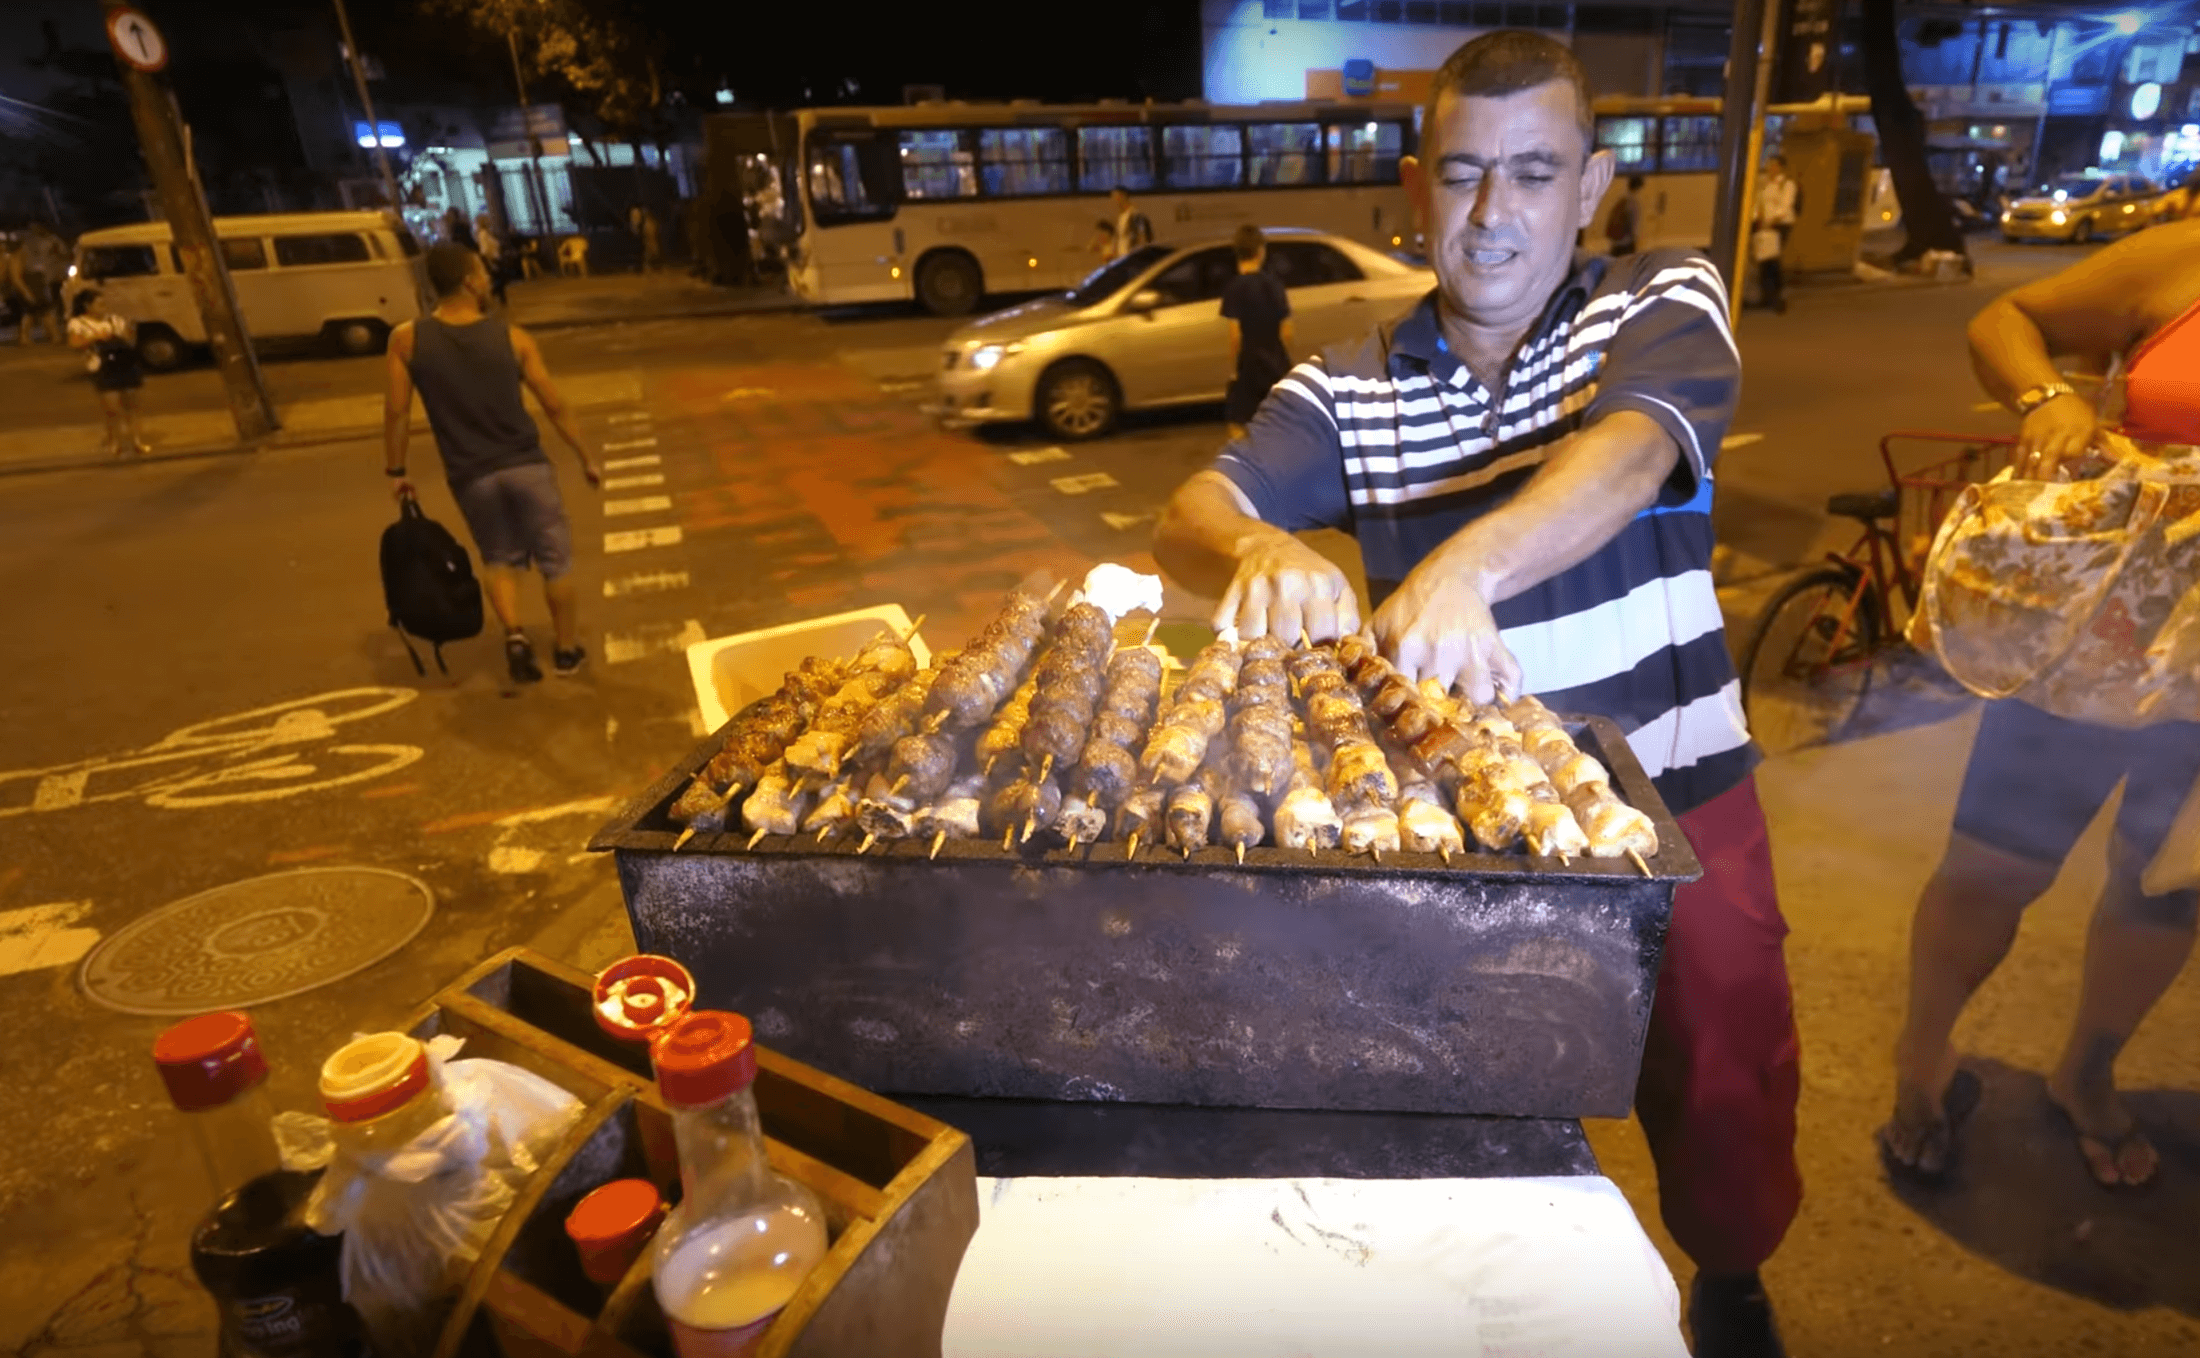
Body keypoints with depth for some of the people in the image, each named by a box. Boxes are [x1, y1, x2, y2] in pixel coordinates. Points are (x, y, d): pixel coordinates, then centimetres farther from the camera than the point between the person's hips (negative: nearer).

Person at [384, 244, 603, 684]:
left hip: (470, 476, 1)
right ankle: (567, 648, 23)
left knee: (499, 559, 22)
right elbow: (555, 406, -2)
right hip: (525, 466, -1)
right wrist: (587, 458, 9)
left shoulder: (406, 340, -5)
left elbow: (396, 413, -2)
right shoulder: (513, 337, -6)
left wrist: (396, 471, 11)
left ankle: (514, 635, 3)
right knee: (555, 559, 14)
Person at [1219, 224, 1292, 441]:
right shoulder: (1274, 283, 1)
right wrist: (1284, 360, 15)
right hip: (1276, 365, 5)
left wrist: (1233, 367, -5)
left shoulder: (1234, 287, -11)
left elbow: (1235, 334, -16)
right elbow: (1286, 331, 1)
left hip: (1248, 366, -5)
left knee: (1238, 426, 2)